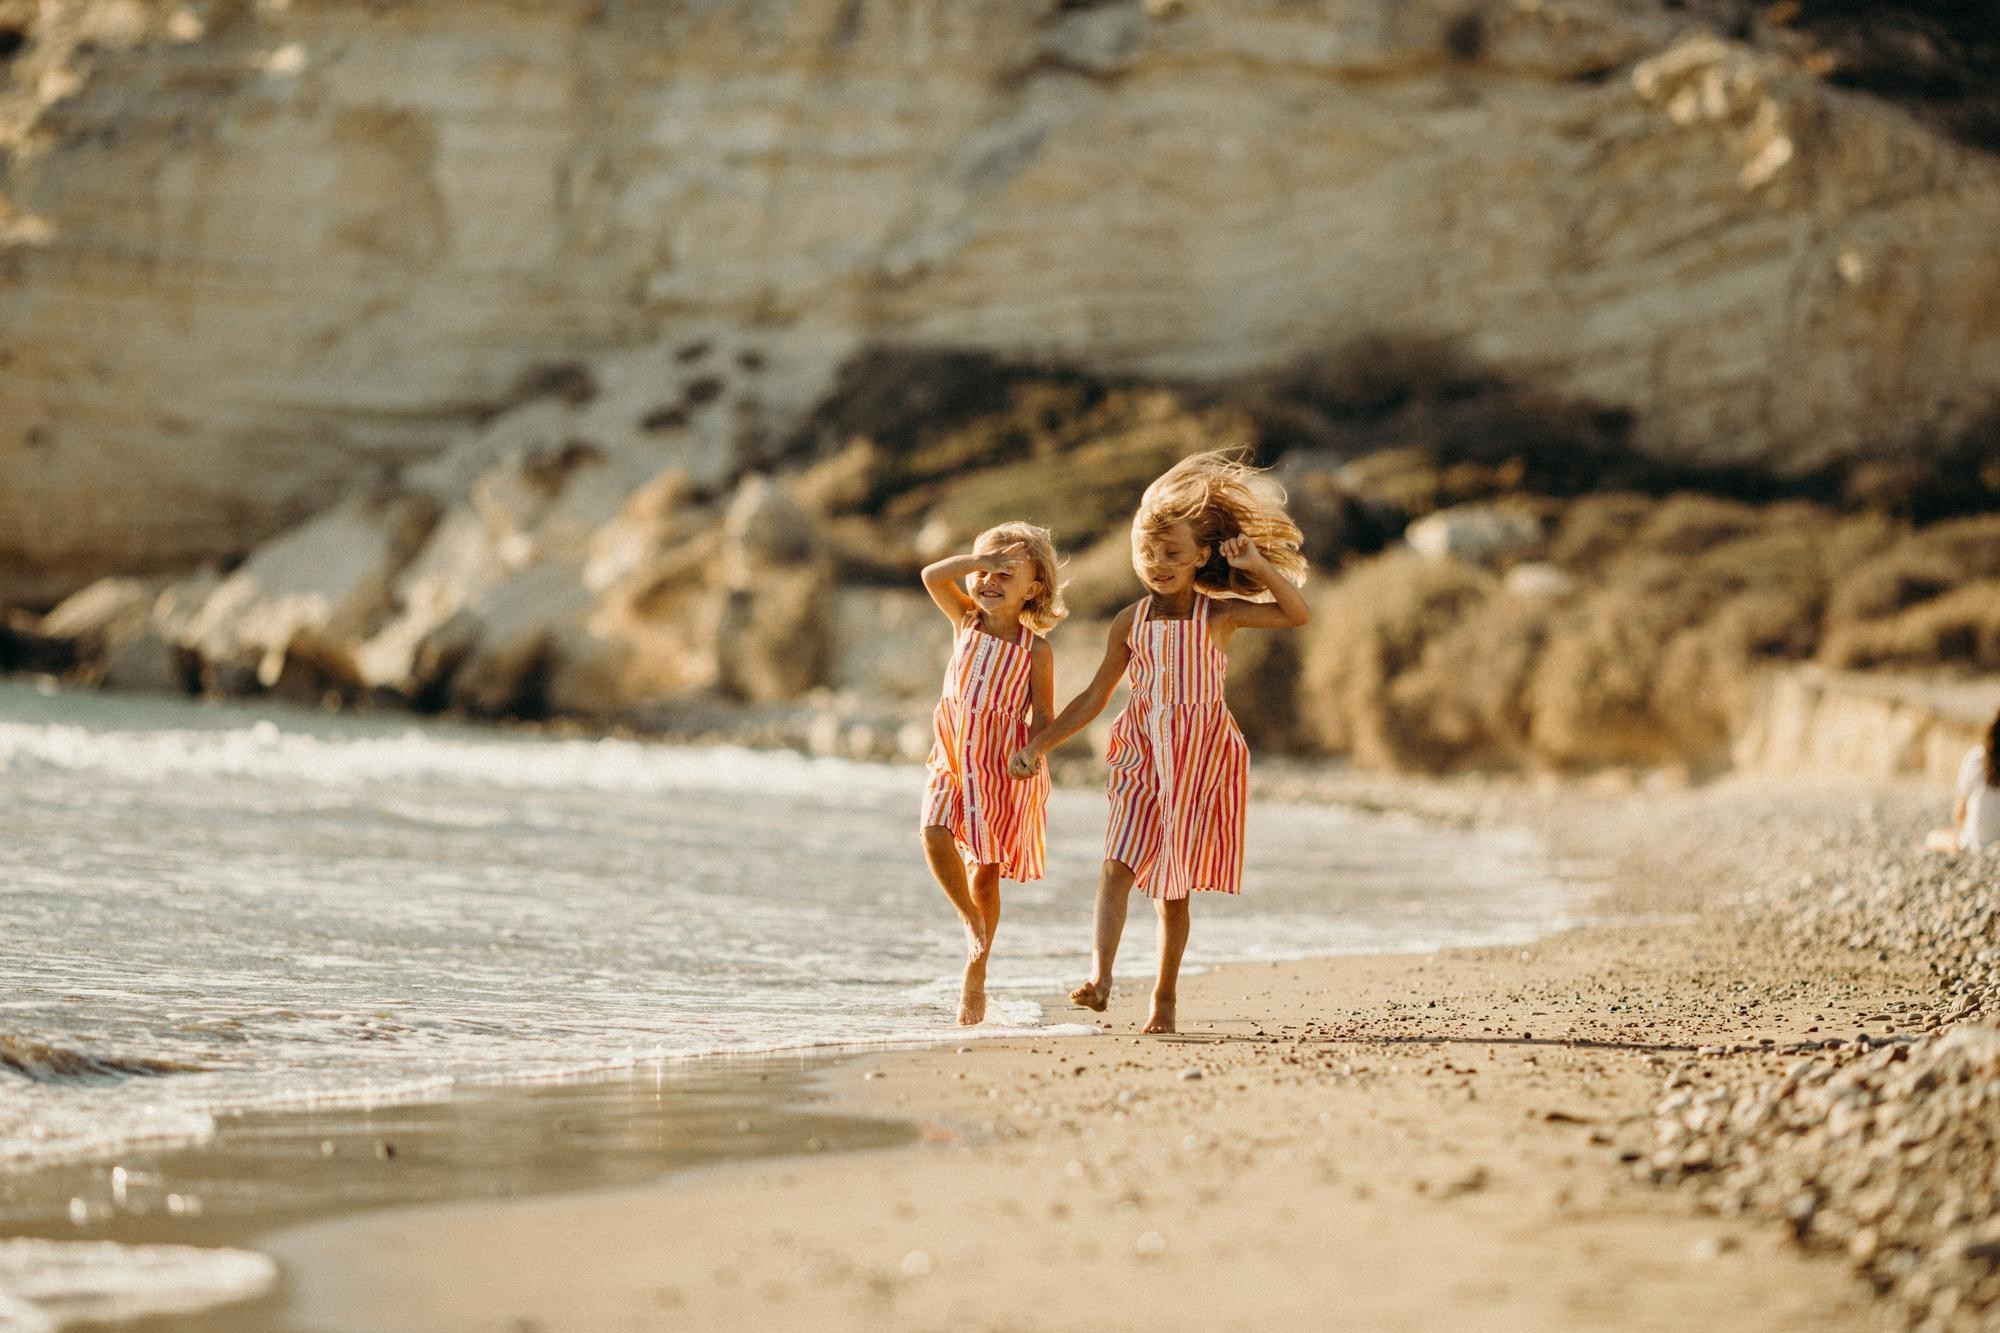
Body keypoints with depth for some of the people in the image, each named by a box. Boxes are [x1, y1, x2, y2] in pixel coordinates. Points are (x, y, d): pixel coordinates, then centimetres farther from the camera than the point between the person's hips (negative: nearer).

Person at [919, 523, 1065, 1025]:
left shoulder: (1035, 649, -4)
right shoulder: (968, 620, 5)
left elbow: (1043, 715, -4)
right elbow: (932, 577, -9)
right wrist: (980, 559, -16)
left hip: (1002, 766, -2)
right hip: (954, 756, 2)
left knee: (986, 869, 3)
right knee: (934, 834, -22)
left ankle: (976, 970, 15)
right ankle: (972, 922, 1)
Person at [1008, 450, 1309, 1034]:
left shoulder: (1219, 614, 0)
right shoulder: (1132, 620, 5)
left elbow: (1297, 613, -8)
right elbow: (1095, 697, 10)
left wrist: (1257, 565, -13)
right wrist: (1038, 744, 6)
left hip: (1199, 760, -1)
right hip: (1143, 756, 1)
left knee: (1173, 883, 4)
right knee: (1118, 865, -17)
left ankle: (1165, 994, 16)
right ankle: (1099, 976, -29)